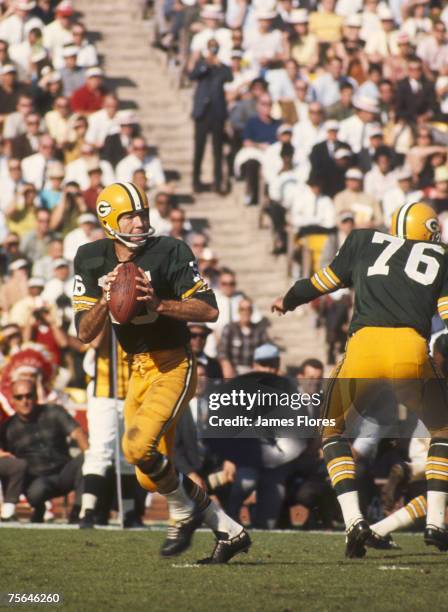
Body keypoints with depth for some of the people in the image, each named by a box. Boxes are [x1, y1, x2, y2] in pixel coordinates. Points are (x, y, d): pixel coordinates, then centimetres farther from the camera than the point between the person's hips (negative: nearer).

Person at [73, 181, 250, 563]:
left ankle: (184, 511, 1)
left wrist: (158, 303, -24)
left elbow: (210, 310, -14)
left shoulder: (169, 252, -11)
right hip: (138, 372, 6)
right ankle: (230, 531, 18)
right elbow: (85, 333, 1)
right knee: (152, 477, 5)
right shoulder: (92, 261, 3)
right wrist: (105, 300, -17)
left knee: (138, 446, -25)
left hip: (174, 367, -6)